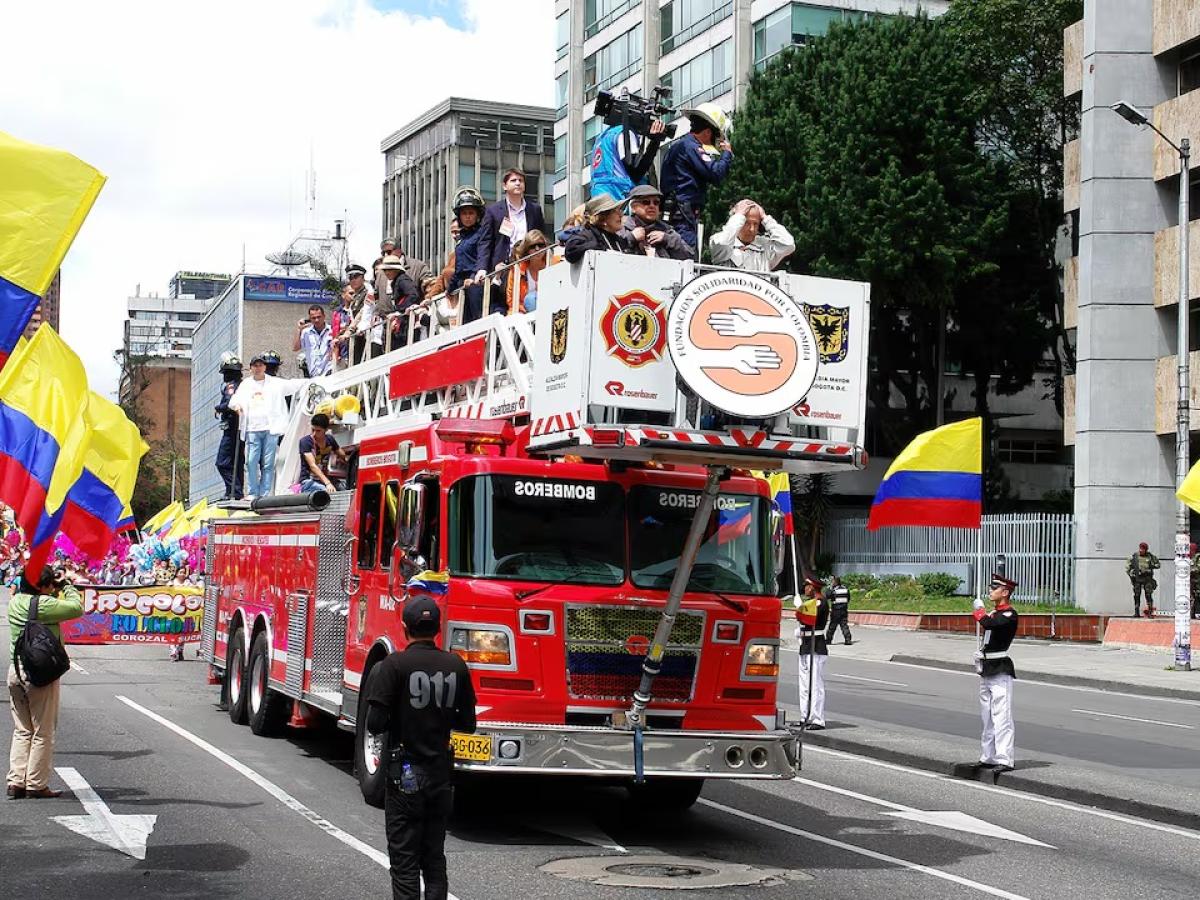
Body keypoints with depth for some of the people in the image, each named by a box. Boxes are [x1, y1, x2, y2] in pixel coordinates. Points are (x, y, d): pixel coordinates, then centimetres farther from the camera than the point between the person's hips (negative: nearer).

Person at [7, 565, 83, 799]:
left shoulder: (15, 602, 5)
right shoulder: (43, 604, -18)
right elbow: (77, 608, -12)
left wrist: (56, 587, 9)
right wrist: (66, 585, 0)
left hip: (16, 672, 7)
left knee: (22, 730, 15)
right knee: (43, 732, 4)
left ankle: (16, 782, 11)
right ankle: (36, 785, 7)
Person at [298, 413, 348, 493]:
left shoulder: (330, 440, 5)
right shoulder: (305, 441, -11)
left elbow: (343, 456, 21)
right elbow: (312, 465, -23)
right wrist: (327, 483, -34)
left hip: (325, 478, 5)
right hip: (308, 481, -5)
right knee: (329, 491, -34)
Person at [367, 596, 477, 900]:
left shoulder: (394, 665, -13)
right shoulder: (456, 666, 0)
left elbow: (375, 723, -16)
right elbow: (467, 723, 6)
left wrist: (398, 718, 5)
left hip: (405, 777, -4)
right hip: (440, 775, 4)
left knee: (405, 862, 1)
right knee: (435, 858, 15)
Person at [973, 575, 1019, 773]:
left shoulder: (1010, 615, -11)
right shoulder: (992, 613, 17)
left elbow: (988, 623, -27)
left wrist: (979, 610, -8)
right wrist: (979, 658, 20)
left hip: (1001, 670, -9)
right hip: (986, 669, 9)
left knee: (1001, 716, -12)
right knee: (988, 718, 13)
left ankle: (1005, 760, -13)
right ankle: (988, 757, 20)